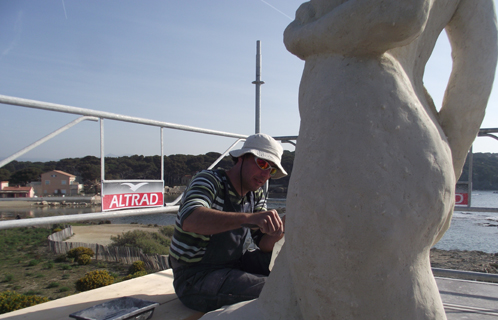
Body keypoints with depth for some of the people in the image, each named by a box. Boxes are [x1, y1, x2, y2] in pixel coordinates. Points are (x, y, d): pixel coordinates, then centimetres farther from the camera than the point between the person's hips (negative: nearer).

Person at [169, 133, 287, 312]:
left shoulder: (257, 196, 4)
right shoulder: (208, 181, -18)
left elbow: (262, 245, -1)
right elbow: (190, 220, -40)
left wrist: (274, 235, -25)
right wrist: (249, 217, -52)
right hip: (197, 279, -7)